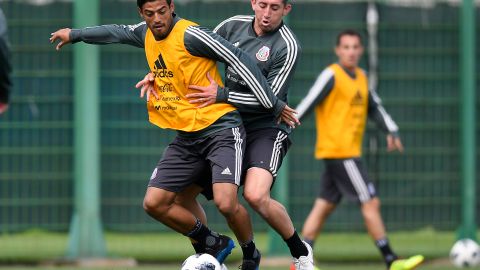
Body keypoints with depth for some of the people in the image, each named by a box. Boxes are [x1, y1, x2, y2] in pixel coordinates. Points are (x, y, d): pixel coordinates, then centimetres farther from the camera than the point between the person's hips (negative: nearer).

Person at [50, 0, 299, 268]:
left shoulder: (189, 34, -16)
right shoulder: (147, 34, 7)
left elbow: (239, 59, -16)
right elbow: (118, 32, 30)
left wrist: (273, 105, -14)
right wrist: (75, 34, 40)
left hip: (221, 128, -8)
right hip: (186, 137, 8)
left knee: (226, 202, -24)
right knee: (154, 203, 0)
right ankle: (214, 244, 19)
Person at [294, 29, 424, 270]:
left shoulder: (361, 78, 15)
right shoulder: (331, 75, -9)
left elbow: (374, 107, 23)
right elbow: (308, 104, -14)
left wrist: (391, 131, 10)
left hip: (349, 153, 8)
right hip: (338, 151, -8)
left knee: (324, 206, 8)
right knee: (371, 203, -8)